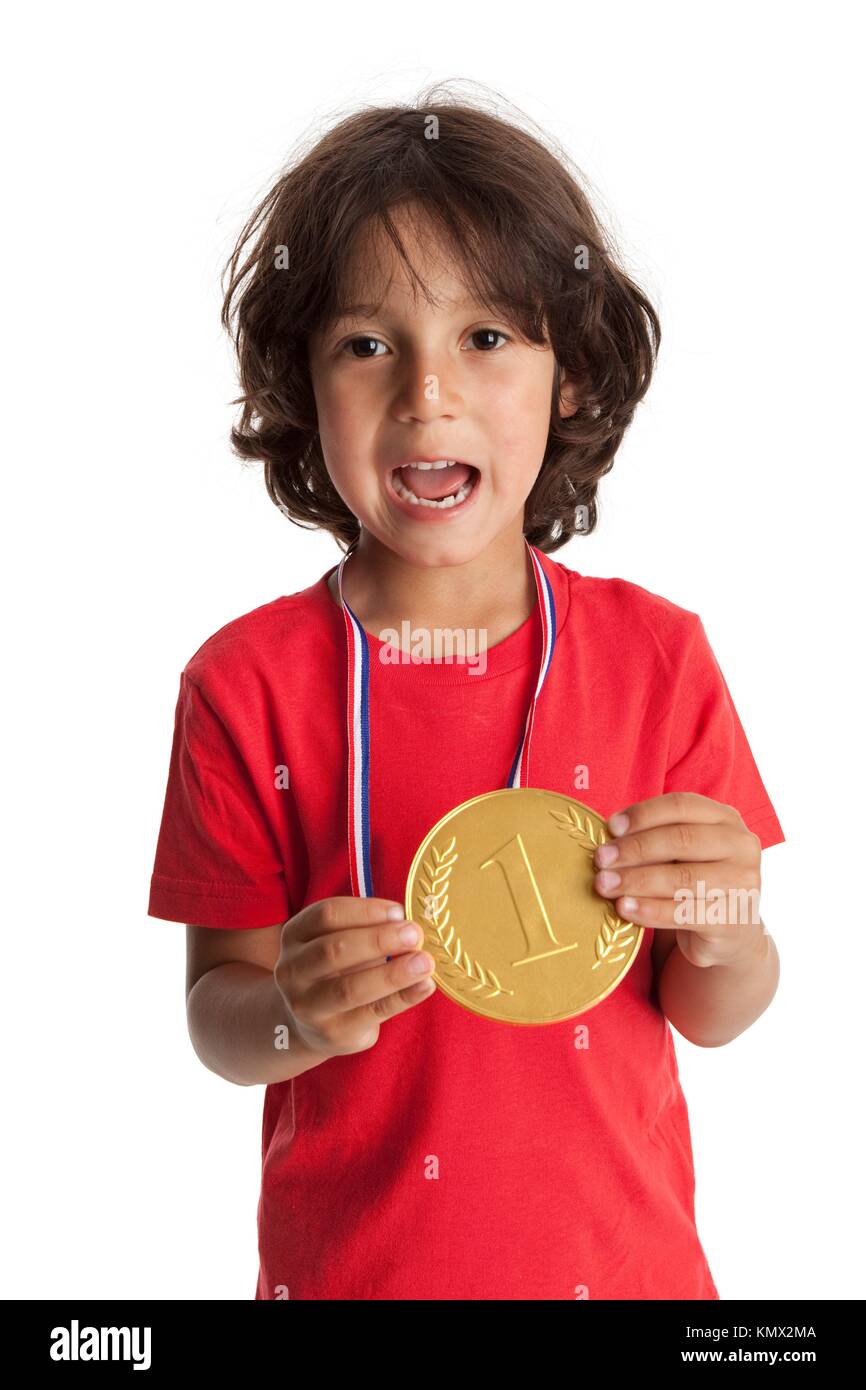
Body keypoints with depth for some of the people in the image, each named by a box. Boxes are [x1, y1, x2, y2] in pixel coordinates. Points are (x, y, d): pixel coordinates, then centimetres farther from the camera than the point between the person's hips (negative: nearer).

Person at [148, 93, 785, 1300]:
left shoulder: (655, 655, -9)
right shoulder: (248, 683, -12)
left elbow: (711, 1021, -4)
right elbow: (216, 1016, -7)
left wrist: (723, 934, -24)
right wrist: (294, 1016, -27)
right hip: (347, 1260, -1)